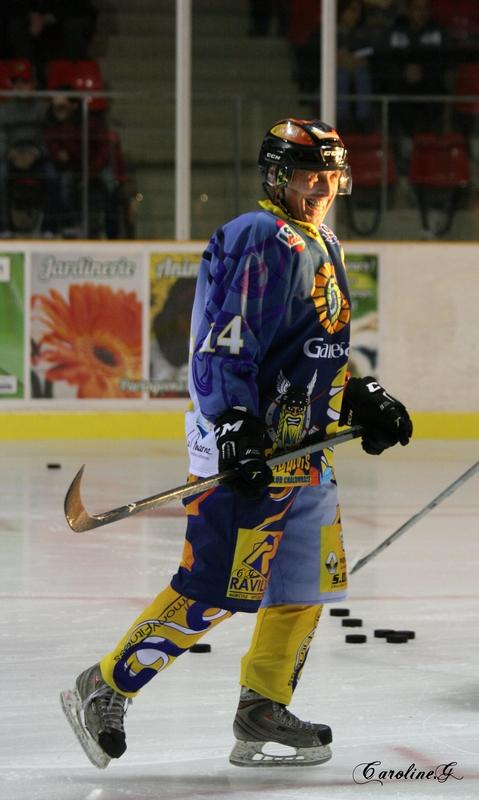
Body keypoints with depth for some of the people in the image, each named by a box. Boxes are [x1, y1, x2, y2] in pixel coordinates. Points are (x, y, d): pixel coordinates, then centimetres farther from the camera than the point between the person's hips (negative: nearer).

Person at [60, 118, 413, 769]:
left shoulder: (324, 247, 18)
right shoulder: (258, 240, -14)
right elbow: (221, 344, -21)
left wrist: (363, 400, 19)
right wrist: (235, 426, -29)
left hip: (302, 445, 10)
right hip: (248, 446, -10)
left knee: (310, 579, 10)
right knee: (216, 588, -11)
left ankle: (263, 715, 18)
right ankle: (105, 689, -2)